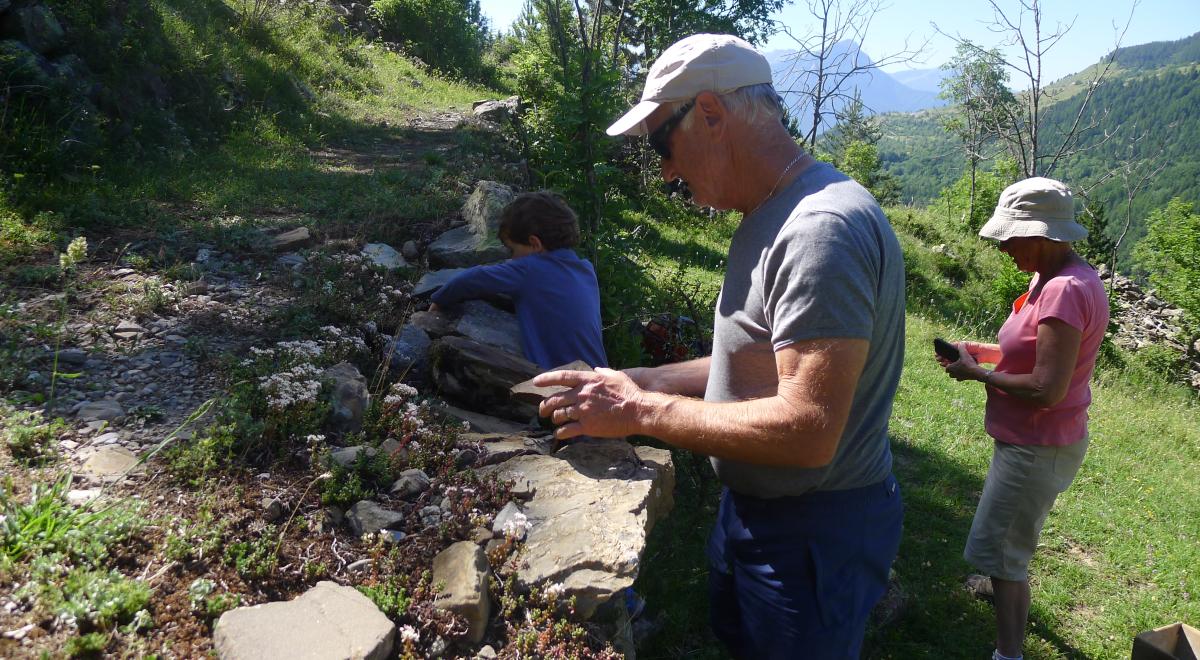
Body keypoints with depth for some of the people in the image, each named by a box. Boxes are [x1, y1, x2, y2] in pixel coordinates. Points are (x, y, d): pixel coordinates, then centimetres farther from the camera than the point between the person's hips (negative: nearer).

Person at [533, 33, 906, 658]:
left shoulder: (823, 230, -27)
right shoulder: (769, 216, 7)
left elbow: (807, 431, -32)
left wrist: (641, 412, -24)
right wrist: (649, 381, 3)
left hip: (812, 534, -9)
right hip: (751, 506, 9)